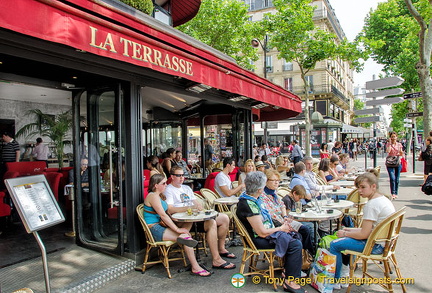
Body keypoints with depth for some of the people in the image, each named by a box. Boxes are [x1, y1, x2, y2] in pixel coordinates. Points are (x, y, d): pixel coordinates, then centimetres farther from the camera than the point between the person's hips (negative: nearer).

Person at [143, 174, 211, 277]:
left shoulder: (159, 195, 17)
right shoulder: (153, 196, -14)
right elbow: (163, 215, -21)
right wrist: (177, 229, -21)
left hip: (161, 226, 10)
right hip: (154, 229, -10)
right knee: (185, 235, -22)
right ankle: (195, 268, -19)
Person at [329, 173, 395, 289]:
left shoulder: (371, 205, -23)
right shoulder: (383, 199, 8)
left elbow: (364, 234, -22)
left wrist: (345, 233, -6)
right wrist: (350, 230, 10)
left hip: (376, 245, -11)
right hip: (384, 241, 11)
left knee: (334, 244, -5)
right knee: (346, 238, 26)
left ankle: (336, 280, 9)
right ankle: (344, 270, 31)